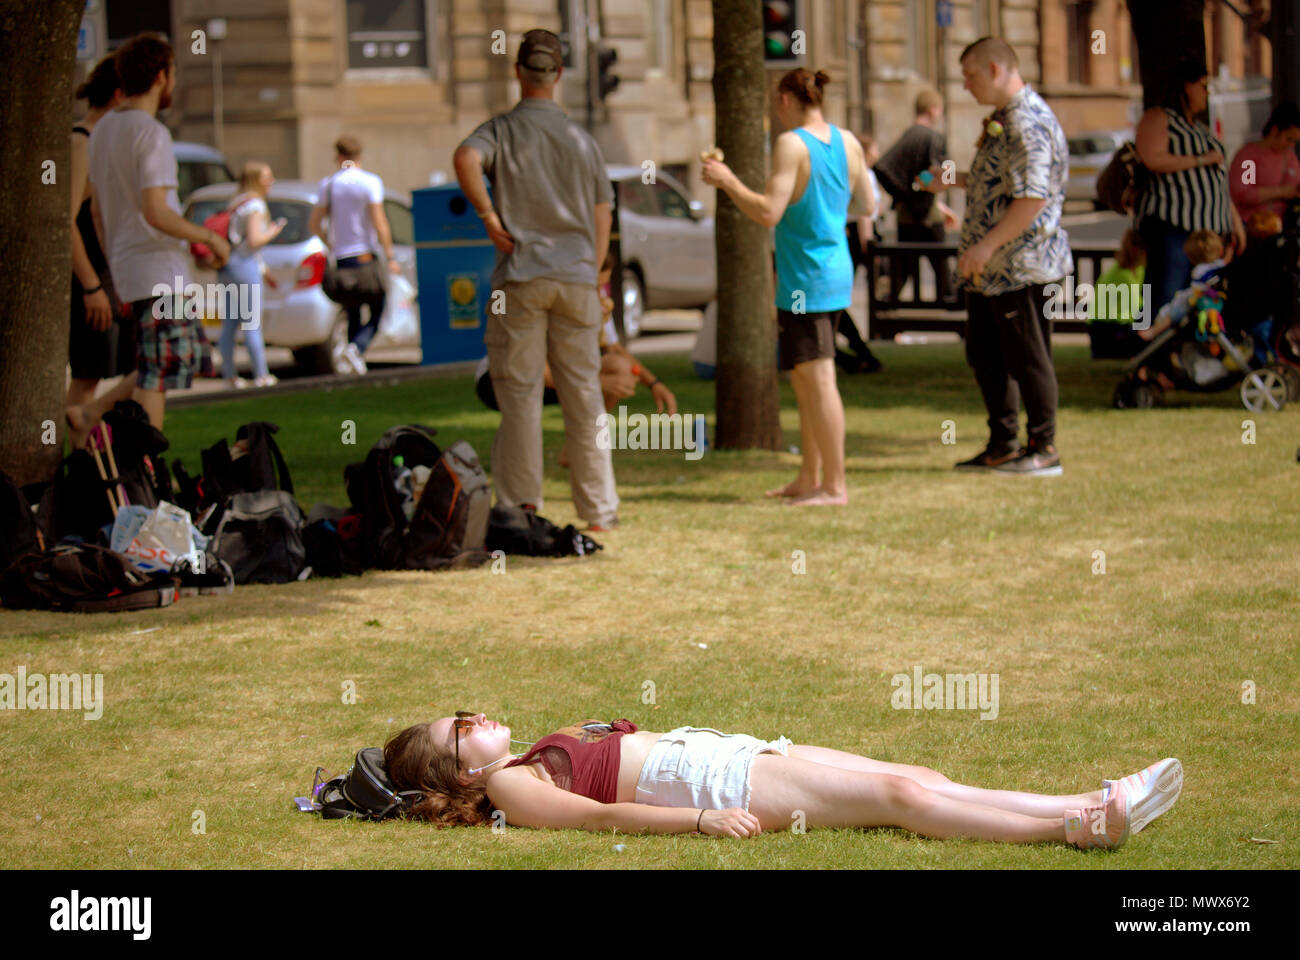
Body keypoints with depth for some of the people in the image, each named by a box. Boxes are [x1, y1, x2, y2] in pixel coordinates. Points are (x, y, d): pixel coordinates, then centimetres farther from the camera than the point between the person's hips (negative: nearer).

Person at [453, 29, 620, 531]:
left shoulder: (501, 130, 0)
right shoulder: (582, 140, 10)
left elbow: (466, 158, -24)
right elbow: (602, 221, 10)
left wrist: (489, 217, -14)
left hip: (520, 279, -3)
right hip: (576, 279, 3)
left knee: (520, 395, 1)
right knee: (584, 395, 6)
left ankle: (522, 506, 0)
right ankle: (599, 510, 9)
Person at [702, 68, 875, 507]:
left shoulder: (791, 145, -15)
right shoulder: (848, 142, 7)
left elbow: (769, 212, -21)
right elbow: (866, 207, 15)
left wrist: (728, 182, -9)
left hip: (804, 279, -9)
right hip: (836, 272, 9)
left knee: (818, 378, -6)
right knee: (803, 376, 18)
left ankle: (835, 486, -6)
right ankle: (809, 477, 25)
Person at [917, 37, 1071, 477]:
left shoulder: (1029, 123, -19)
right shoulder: (1001, 119, 15)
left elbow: (1033, 197, -27)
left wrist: (988, 244, -29)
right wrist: (951, 181, 22)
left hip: (1021, 266, -10)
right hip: (989, 268, 10)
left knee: (1028, 360, -2)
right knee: (986, 357, 14)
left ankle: (1044, 451, 7)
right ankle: (1002, 445, 23)